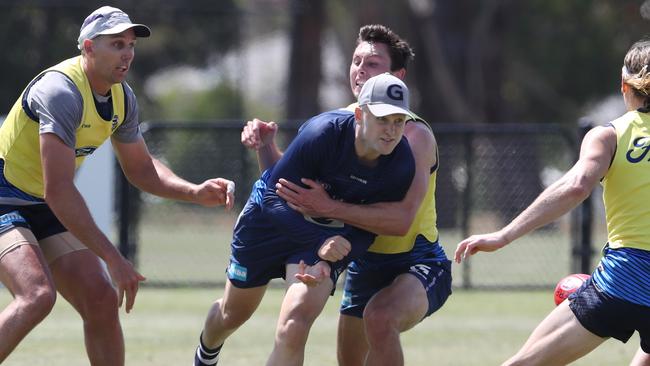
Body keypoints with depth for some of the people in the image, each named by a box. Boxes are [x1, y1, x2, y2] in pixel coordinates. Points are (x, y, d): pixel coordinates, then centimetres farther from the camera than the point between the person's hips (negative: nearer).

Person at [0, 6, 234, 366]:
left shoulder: (122, 98, 2)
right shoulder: (62, 91, -27)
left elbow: (141, 168, 17)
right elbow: (59, 191, -32)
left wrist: (196, 192, -2)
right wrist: (113, 259, -32)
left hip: (47, 212, 9)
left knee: (102, 300, -3)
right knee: (38, 294, -30)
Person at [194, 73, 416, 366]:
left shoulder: (403, 164, -25)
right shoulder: (322, 133, -34)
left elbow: (368, 230, -14)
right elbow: (274, 198, -28)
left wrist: (327, 261, -33)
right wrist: (320, 242, -41)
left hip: (331, 235, 1)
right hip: (269, 219, -1)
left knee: (292, 330, -24)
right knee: (232, 315, 22)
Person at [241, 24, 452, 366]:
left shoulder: (414, 134, -19)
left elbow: (401, 220, -32)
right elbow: (285, 180, 12)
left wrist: (328, 207, -38)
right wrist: (265, 145, -8)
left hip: (416, 264, -7)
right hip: (365, 266, 7)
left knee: (380, 316, -37)